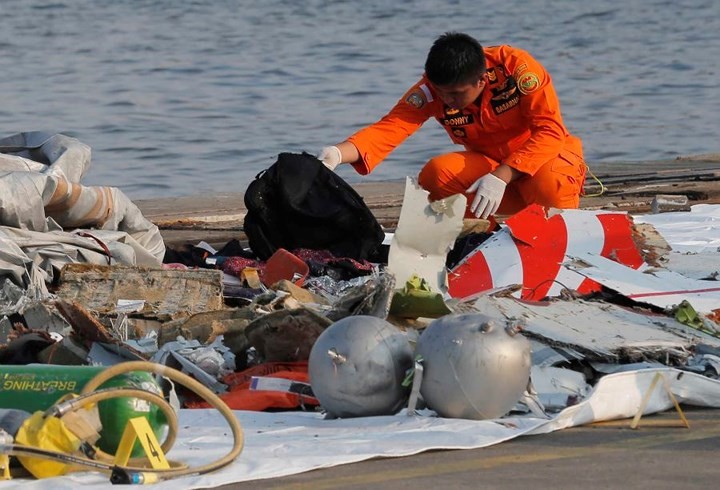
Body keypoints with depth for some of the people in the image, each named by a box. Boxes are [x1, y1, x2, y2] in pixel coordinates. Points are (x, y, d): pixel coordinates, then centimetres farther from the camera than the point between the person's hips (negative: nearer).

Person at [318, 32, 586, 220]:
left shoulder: (516, 66, -25)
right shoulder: (432, 89, -16)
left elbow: (551, 131, -28)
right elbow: (390, 128, -26)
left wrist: (501, 177, -38)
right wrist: (337, 154, -45)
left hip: (544, 155, -4)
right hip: (489, 162, 4)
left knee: (549, 184, -39)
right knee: (435, 175, -25)